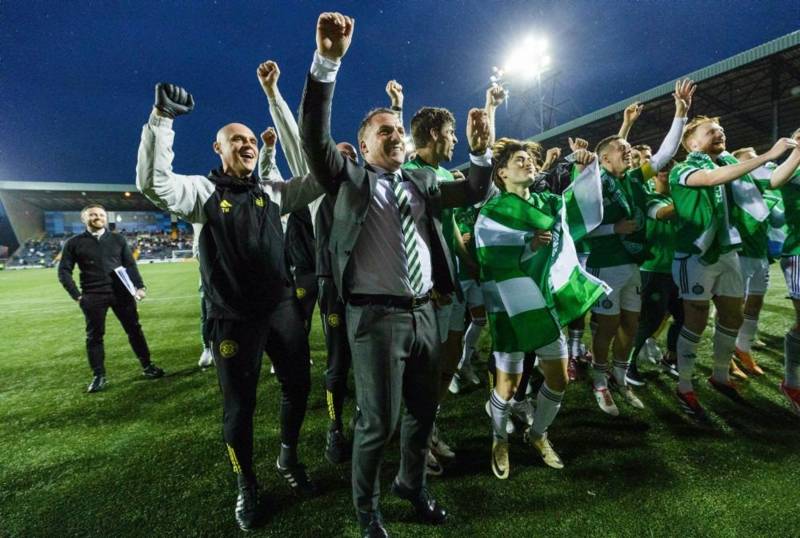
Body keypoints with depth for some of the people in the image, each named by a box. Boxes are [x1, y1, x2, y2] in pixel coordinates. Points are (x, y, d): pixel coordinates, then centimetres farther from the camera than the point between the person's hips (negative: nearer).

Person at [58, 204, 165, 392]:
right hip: (93, 297, -1)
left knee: (134, 329, 5)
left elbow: (130, 264, 8)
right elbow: (64, 271, 3)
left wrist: (139, 286, -2)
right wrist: (76, 295, -5)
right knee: (94, 335, 5)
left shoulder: (117, 239, 9)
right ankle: (98, 376, 17)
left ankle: (147, 366, 16)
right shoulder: (74, 243, 3)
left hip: (121, 292, 1)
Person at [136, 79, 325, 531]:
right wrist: (162, 119, -24)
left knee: (298, 386, 14)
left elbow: (314, 182, 12)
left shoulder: (273, 191, 9)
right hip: (234, 318, -4)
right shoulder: (203, 191, -3)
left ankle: (289, 459, 40)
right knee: (240, 404, 9)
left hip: (283, 308, 4)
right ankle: (247, 486, 31)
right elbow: (154, 183, -18)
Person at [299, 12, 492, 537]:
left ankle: (412, 483, 45)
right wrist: (327, 62, -23)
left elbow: (473, 193, 11)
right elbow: (315, 136, -13)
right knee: (378, 421, 4)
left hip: (424, 311, 5)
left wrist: (480, 150, -7)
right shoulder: (350, 177, 2)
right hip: (376, 315, -5)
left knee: (424, 409, 18)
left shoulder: (422, 180, 14)